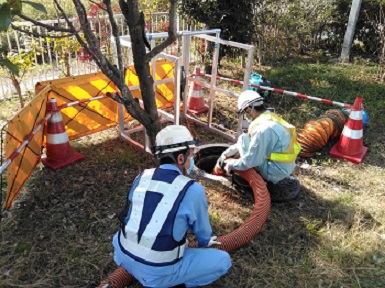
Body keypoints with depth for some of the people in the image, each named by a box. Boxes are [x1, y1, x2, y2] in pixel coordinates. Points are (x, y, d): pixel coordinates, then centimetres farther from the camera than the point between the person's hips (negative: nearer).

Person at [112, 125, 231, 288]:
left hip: (125, 258, 5)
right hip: (159, 272, -5)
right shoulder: (193, 190, -15)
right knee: (223, 260, 7)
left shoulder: (141, 178, 0)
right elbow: (202, 229, 4)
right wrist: (205, 243, 29)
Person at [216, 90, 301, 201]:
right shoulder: (270, 117, 4)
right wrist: (227, 153, 12)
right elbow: (250, 142, 15)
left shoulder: (263, 129, -26)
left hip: (275, 173, -9)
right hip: (284, 168, 9)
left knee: (243, 139, -9)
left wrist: (230, 165, -6)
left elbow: (250, 161, -23)